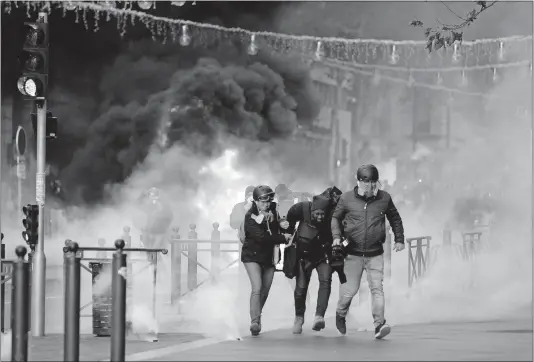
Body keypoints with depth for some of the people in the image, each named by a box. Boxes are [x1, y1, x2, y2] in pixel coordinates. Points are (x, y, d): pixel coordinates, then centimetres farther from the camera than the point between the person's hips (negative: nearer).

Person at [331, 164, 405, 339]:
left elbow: (395, 219, 16)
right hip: (353, 253, 0)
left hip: (375, 254, 0)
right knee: (350, 289, 5)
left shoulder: (384, 198, 1)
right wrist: (336, 236, -3)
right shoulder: (347, 198, -2)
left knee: (377, 288, -10)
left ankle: (379, 324, -13)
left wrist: (399, 239, 13)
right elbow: (336, 218, 12)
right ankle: (340, 314, 34)